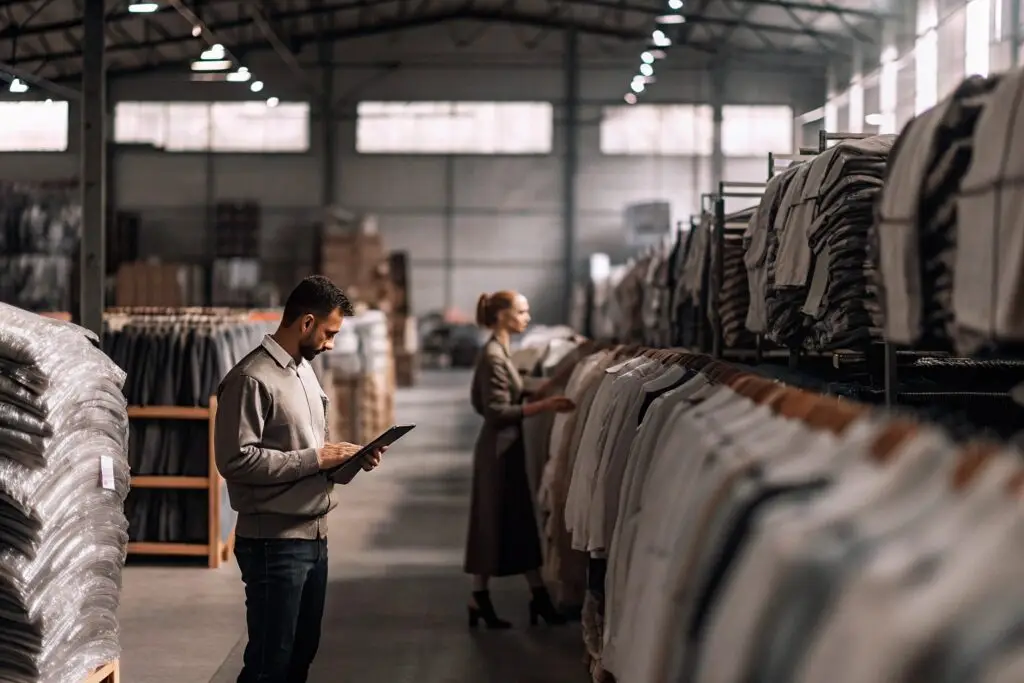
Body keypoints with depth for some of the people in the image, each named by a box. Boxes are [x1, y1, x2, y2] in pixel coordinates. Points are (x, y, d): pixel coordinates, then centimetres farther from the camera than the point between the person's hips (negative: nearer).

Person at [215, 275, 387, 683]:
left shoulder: (303, 369, 14)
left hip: (313, 535, 9)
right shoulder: (252, 378, -16)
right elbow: (236, 460, -23)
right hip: (275, 541, -9)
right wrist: (317, 459, -20)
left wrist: (345, 456, 3)